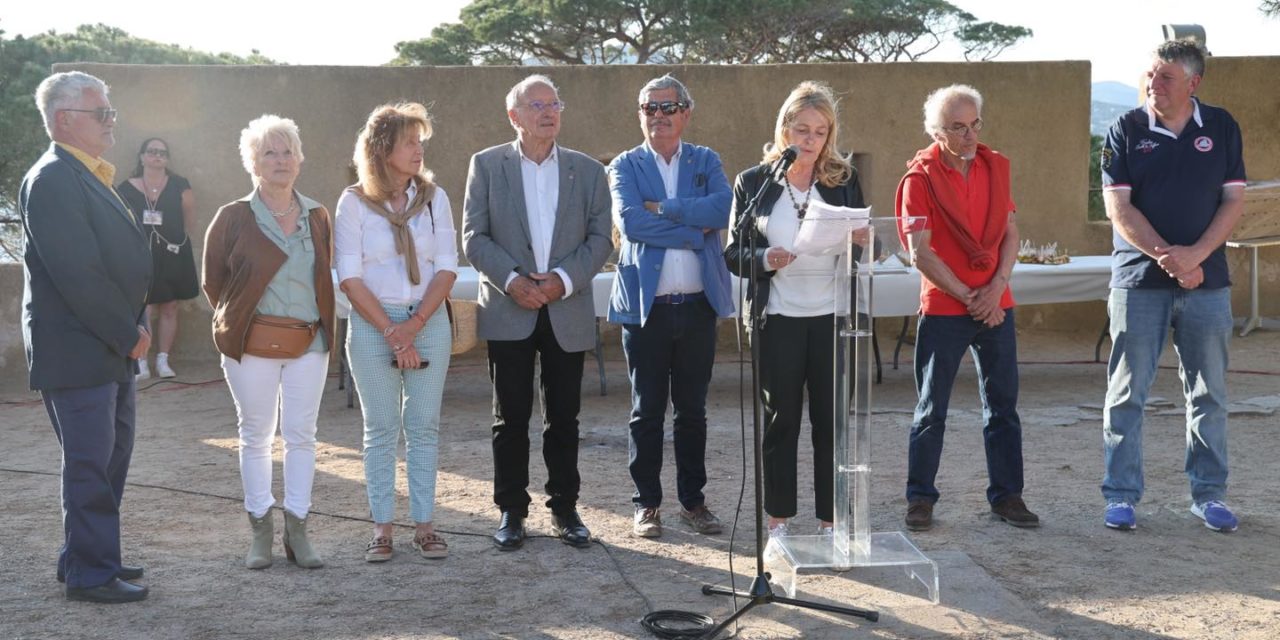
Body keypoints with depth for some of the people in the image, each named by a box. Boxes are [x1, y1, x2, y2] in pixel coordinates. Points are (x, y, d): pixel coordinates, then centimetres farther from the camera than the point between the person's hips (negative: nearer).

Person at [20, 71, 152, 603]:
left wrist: (135, 326, 6)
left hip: (112, 348, 10)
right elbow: (77, 274, -22)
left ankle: (84, 559, 29)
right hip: (77, 353, -10)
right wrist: (128, 334, -15)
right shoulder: (52, 180, -16)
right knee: (90, 465, -1)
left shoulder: (90, 177, 15)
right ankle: (90, 575, 9)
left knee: (111, 458, 17)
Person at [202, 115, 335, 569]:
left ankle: (297, 531, 12)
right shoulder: (233, 218, -1)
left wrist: (322, 322, 8)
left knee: (302, 436, 3)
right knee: (256, 436, 5)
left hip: (309, 344, 2)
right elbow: (212, 281, 6)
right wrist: (236, 324, 5)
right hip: (252, 344, -2)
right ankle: (260, 531, 15)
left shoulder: (318, 217, 8)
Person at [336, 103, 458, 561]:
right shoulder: (354, 202, -1)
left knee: (424, 427, 5)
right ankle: (382, 527, 11)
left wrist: (415, 324, -12)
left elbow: (447, 268, -1)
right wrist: (391, 330, -12)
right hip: (372, 323, -2)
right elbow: (349, 277, -5)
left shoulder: (434, 197, 5)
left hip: (429, 321, 2)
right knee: (380, 429, 4)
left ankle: (424, 524, 12)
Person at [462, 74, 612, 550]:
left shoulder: (588, 170, 7)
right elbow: (474, 237, -1)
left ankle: (564, 507, 19)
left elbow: (600, 238, 3)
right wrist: (511, 280, -15)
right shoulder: (487, 165, 3)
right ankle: (511, 511, 14)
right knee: (511, 417, 4)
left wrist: (563, 279, -12)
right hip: (508, 311, -1)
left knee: (564, 417, 7)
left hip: (568, 312, 1)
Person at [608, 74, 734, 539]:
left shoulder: (706, 161, 9)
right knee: (647, 411, 5)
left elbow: (724, 208, -11)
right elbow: (629, 221, -15)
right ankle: (646, 504, 15)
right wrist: (695, 230, -13)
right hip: (646, 305, -2)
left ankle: (693, 500, 21)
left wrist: (664, 207, -14)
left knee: (692, 409, 10)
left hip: (699, 304, 2)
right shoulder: (625, 166, 4)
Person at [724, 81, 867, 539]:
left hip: (833, 317, 1)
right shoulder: (753, 182, 0)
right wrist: (764, 259, -20)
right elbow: (733, 254, 1)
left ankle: (831, 523, 15)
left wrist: (862, 242, -13)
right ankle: (779, 521, 18)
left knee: (832, 422, 4)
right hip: (776, 320, -1)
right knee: (780, 422, 7)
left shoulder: (845, 180, 5)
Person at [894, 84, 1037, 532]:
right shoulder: (921, 177, -7)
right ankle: (920, 498, 12)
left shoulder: (996, 167, 8)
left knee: (1002, 406, 9)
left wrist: (996, 287, -7)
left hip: (996, 305, 4)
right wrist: (967, 297, -11)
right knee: (931, 410, 3)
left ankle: (1006, 495, 19)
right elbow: (919, 251, -11)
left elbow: (1010, 234, 8)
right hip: (942, 309, -4)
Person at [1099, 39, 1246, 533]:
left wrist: (1194, 255, -13)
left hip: (1206, 280, 2)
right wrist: (1168, 257, -15)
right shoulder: (1125, 131, -1)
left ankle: (1208, 494, 19)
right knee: (1127, 394, 1)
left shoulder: (1221, 127, 5)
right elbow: (1119, 207, -6)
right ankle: (1120, 496, 9)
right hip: (1139, 280, -2)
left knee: (1208, 394, 8)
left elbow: (1234, 200, 1)